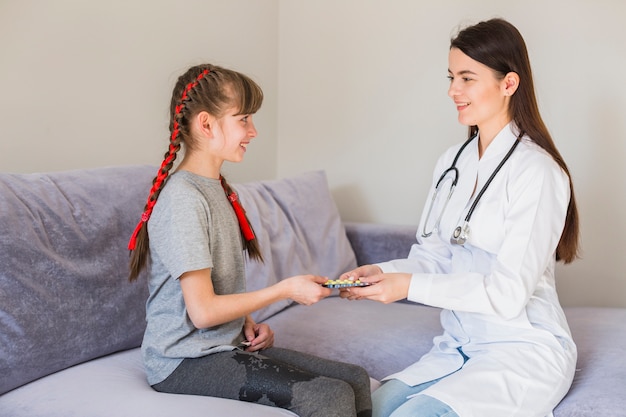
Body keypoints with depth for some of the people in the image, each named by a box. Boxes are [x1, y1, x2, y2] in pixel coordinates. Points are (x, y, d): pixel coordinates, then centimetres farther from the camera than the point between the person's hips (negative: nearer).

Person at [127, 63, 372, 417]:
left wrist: (249, 323, 1)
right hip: (185, 361, -9)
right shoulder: (183, 198, -18)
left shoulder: (221, 190, 11)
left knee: (357, 380, -3)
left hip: (227, 345, 9)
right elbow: (202, 311, -21)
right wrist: (285, 289, -15)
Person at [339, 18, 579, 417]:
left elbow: (509, 292, -19)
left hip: (525, 352, -6)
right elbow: (433, 256, 9)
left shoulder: (536, 171, -15)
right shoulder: (452, 163, 8)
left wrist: (410, 286, -22)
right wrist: (383, 272, -11)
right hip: (459, 346, 6)